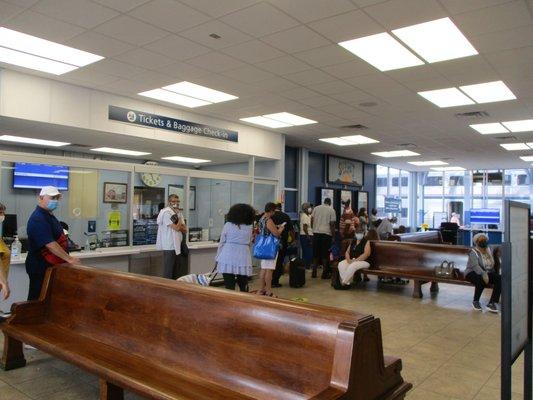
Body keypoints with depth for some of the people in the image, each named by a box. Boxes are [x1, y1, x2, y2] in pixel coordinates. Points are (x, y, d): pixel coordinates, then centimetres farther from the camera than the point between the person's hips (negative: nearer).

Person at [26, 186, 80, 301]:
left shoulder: (49, 215, 13)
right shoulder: (38, 219, -19)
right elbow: (50, 244, -26)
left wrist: (68, 258, 18)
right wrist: (69, 259, -24)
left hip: (52, 265, 10)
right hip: (41, 267, -10)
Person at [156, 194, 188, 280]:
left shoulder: (179, 213, 14)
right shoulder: (166, 212, -11)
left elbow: (185, 230, 8)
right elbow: (176, 228, -18)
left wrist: (179, 226, -10)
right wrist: (179, 218, -5)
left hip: (178, 246, 8)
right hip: (169, 247, -8)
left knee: (177, 272, 12)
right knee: (168, 272, -1)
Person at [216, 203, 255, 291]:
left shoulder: (228, 225, 1)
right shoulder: (250, 227, 5)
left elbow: (221, 243, 3)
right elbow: (249, 242, 8)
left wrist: (218, 258, 11)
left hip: (227, 260, -1)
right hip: (243, 260, 1)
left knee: (229, 288, 0)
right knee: (243, 288, 12)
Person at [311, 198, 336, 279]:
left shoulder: (316, 208, 7)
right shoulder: (331, 210, -2)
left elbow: (312, 220, 6)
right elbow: (332, 224, -6)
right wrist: (333, 235, 0)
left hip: (316, 232, 3)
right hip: (326, 233, -3)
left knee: (316, 253, 11)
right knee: (325, 254, 3)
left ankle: (314, 272, 13)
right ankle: (325, 273, 5)